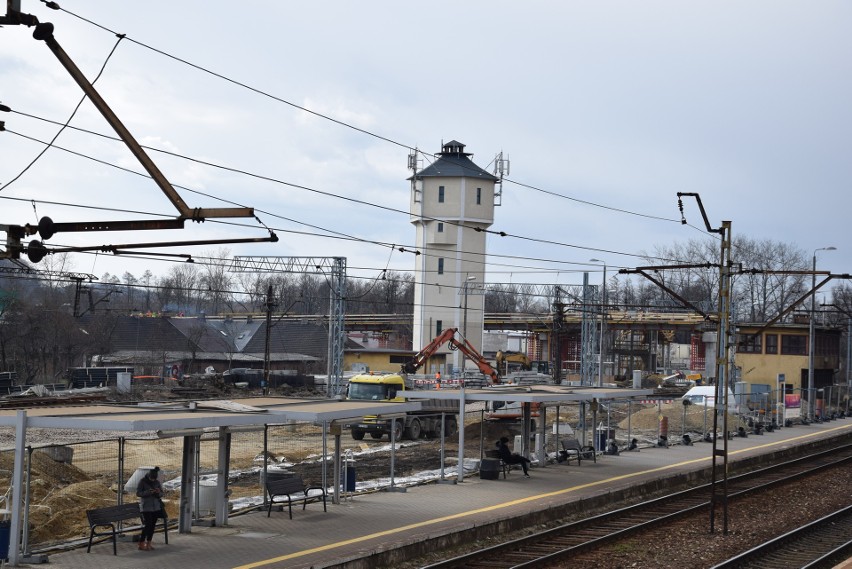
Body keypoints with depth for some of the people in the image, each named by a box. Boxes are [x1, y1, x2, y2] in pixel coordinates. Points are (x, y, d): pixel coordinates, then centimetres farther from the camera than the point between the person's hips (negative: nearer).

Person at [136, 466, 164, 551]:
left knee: (152, 525, 4)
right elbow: (138, 493, -10)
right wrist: (148, 492, -23)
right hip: (146, 507, -5)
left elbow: (161, 494, 10)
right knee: (147, 524, -11)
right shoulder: (143, 481, -8)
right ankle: (141, 544, -4)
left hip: (156, 507, 5)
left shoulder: (157, 482, 5)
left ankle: (148, 544, 13)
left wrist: (159, 492, -13)